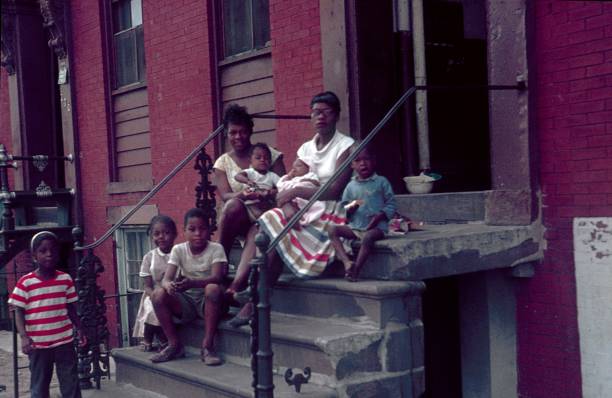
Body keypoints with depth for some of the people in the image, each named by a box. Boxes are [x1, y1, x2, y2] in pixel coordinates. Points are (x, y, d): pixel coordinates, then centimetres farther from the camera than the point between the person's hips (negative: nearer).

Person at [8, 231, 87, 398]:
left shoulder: (66, 279, 3)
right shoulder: (25, 283, -6)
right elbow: (19, 312, -5)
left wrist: (79, 329, 4)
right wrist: (24, 337, -18)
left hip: (64, 341, 2)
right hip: (38, 344, -2)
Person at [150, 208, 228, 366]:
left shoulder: (216, 249, -8)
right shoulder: (178, 250, -1)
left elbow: (216, 278, -24)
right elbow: (166, 278, -13)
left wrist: (192, 283, -43)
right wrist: (168, 285, -39)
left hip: (208, 301, -3)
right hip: (187, 301, 3)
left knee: (213, 289, -36)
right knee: (158, 294, -23)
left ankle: (207, 345, -26)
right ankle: (174, 344, -9)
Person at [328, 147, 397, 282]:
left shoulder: (381, 182, 3)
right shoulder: (351, 186, 12)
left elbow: (391, 204, 1)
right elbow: (343, 209, 12)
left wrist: (380, 216, -15)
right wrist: (352, 206, -10)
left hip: (376, 227, -4)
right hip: (355, 227, 5)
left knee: (368, 236, -37)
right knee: (333, 229, -17)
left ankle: (356, 270, -29)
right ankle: (347, 262, -32)